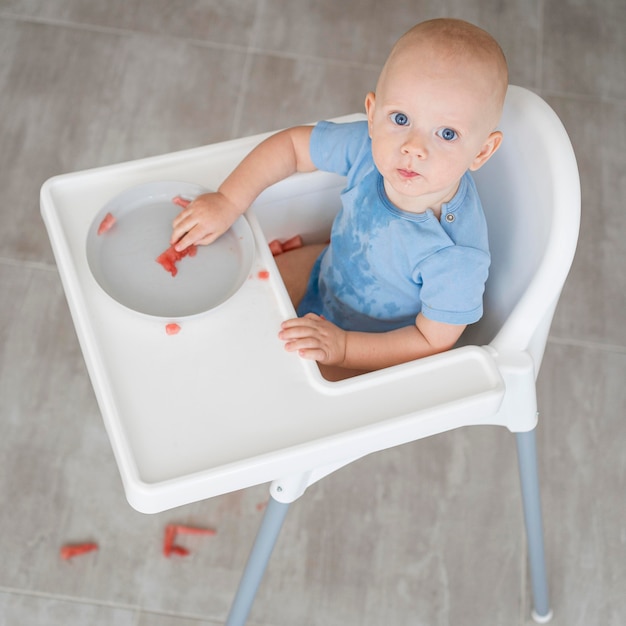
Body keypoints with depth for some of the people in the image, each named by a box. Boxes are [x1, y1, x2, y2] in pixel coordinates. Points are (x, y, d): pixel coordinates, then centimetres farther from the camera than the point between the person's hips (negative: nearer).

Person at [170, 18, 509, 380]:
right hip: (330, 272, 5)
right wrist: (229, 202, -17)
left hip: (380, 343, -5)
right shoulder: (367, 146, -28)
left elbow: (434, 343, -27)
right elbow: (292, 144, -10)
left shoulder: (458, 257, -40)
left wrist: (342, 347, -34)